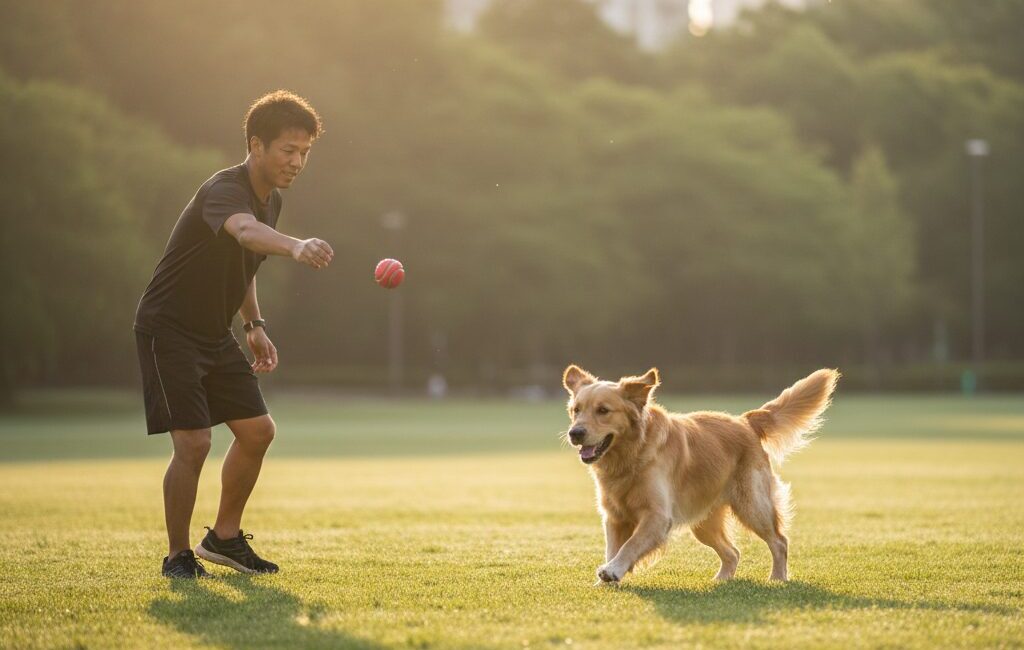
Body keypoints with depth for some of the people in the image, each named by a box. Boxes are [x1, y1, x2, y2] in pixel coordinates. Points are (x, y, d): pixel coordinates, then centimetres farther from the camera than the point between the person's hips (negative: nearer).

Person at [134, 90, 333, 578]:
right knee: (193, 442, -16)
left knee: (257, 431, 7)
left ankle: (224, 538, 24)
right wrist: (296, 246, -70)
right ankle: (177, 556, 1)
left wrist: (253, 324, 15)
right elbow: (245, 231, -51)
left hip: (215, 335, 9)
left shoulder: (271, 199, 4)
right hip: (168, 330, -9)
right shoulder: (224, 191, -25)